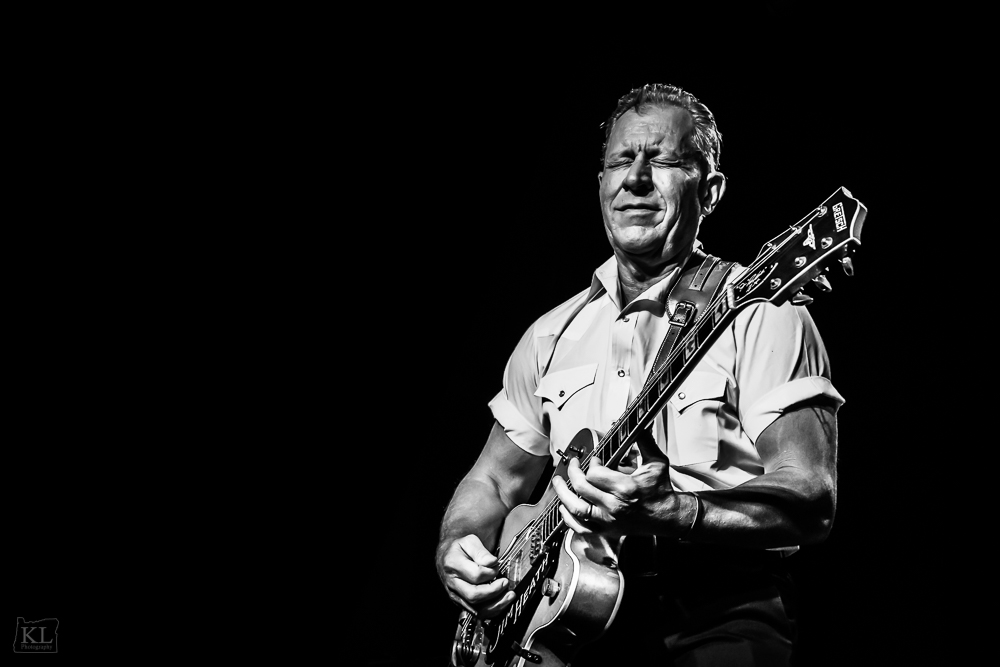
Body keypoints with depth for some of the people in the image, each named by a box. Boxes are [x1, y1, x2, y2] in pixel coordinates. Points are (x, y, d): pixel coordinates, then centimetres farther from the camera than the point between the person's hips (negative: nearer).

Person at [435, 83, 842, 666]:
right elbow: (494, 480, 23)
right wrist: (455, 552, 3)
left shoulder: (760, 315, -1)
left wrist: (669, 512, -23)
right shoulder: (554, 333, 16)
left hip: (718, 618, -4)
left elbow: (812, 499, -9)